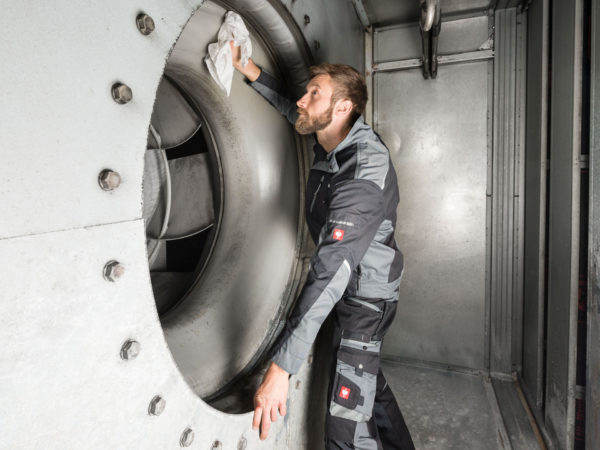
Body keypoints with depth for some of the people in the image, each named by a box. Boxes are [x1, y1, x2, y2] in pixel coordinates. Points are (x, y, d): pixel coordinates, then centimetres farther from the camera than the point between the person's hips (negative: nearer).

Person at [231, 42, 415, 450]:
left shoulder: (366, 171, -32)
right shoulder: (333, 140, -4)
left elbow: (331, 271, -40)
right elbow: (288, 107, 18)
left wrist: (281, 369, -40)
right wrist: (246, 66, 8)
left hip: (367, 295, -9)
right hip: (349, 288, 9)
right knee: (365, 377, 27)